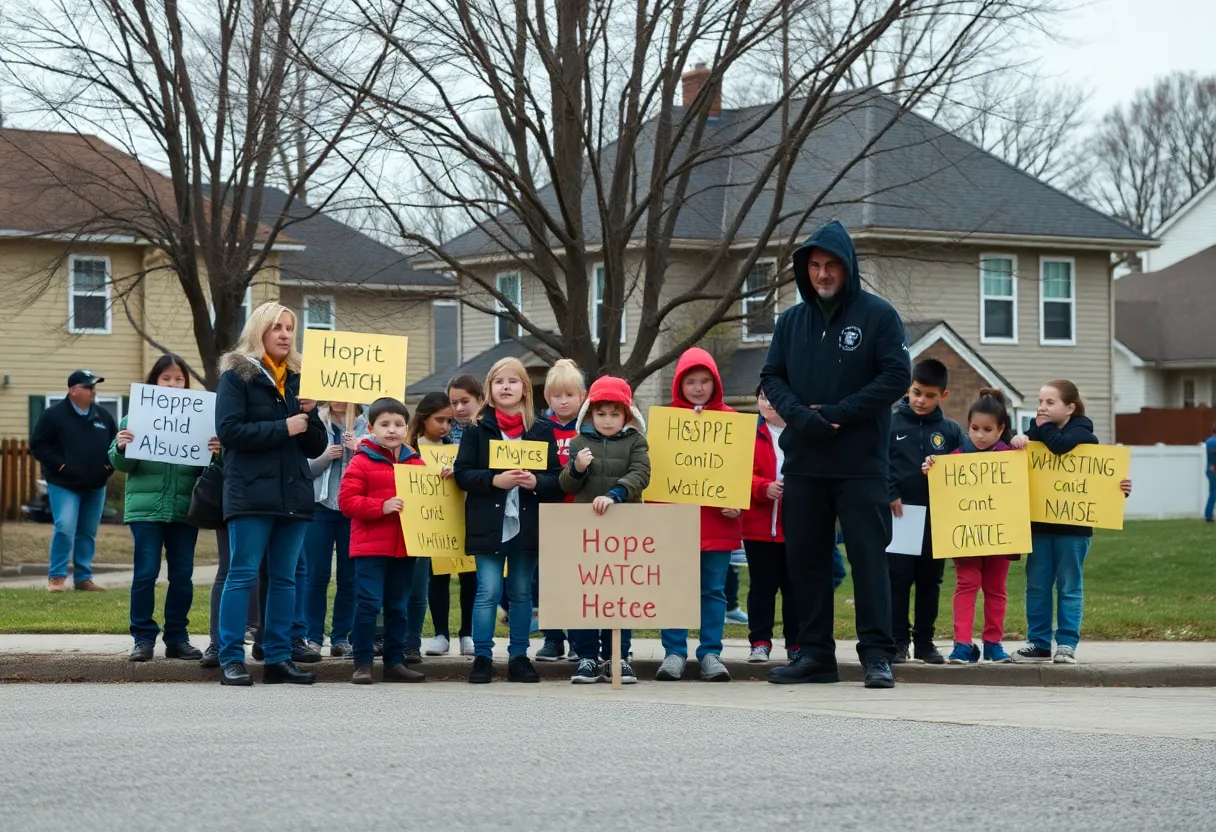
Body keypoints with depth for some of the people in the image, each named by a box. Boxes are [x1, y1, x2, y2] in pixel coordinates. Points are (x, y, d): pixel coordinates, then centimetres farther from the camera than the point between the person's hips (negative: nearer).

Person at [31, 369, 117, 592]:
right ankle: (56, 577, -8)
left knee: (88, 533, 8)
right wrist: (58, 464, -16)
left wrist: (109, 465, 2)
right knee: (65, 529, -16)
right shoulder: (54, 414, -7)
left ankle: (83, 577, 16)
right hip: (64, 484, -5)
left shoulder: (103, 416, 9)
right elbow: (38, 444, -8)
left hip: (95, 486, 6)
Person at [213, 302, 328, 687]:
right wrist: (284, 428, -14)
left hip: (293, 493, 6)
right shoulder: (237, 376, 0)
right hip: (251, 493, -6)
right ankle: (230, 659, -6)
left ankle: (279, 658, 10)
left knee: (284, 579, 7)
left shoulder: (298, 380, 16)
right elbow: (229, 430, -13)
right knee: (242, 575, -7)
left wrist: (310, 416, -4)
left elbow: (316, 447, 16)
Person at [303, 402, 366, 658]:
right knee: (317, 575, 1)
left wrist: (358, 451, -16)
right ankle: (313, 637, 7)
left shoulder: (364, 427, 4)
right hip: (320, 505, -1)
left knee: (349, 577, 4)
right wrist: (325, 457, -15)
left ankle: (341, 638, 11)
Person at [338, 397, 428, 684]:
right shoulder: (362, 462, -3)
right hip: (370, 548, -5)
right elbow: (347, 500, -10)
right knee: (369, 604, -6)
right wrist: (382, 507, -19)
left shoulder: (416, 463, 12)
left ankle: (395, 662, 18)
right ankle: (363, 663, 0)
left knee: (398, 606, 11)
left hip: (404, 549, 5)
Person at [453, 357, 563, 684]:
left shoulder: (541, 431, 6)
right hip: (488, 524, -2)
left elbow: (556, 479, 4)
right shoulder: (477, 429, 1)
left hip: (527, 524, 2)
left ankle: (519, 657, 16)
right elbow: (462, 474, -4)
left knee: (522, 593, 9)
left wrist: (535, 481, -16)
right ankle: (482, 657, 4)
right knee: (488, 591, -3)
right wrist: (495, 480, -18)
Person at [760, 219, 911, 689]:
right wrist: (799, 414, -10)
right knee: (806, 558, 7)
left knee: (868, 554, -5)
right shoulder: (792, 320, 12)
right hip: (803, 461, 5)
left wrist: (838, 413, -13)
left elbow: (897, 377, -8)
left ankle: (877, 655, -4)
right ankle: (814, 653, 14)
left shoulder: (877, 315, -1)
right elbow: (771, 378, 10)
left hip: (861, 462, -5)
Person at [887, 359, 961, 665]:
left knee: (930, 580, 8)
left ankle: (925, 640, 16)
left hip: (936, 517, 2)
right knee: (898, 579, 0)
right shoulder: (891, 424, -1)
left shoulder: (951, 431, 6)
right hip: (898, 515, -2)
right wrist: (889, 494, -13)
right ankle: (898, 640, 6)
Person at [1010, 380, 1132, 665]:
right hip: (1040, 523, 5)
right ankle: (1038, 643, 13)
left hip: (1073, 525, -5)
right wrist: (1020, 439, -18)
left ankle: (1067, 643, 6)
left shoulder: (1082, 434, -7)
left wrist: (1043, 429, -11)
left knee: (1069, 586, 2)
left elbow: (1061, 446, -26)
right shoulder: (1039, 430, 10)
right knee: (1037, 586, 6)